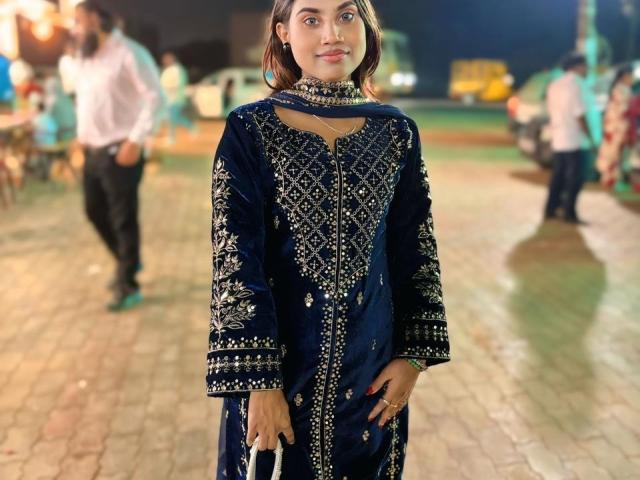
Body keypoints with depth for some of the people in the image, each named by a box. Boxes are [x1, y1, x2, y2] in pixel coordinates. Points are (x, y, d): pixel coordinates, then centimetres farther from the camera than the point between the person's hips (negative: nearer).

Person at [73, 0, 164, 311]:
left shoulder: (128, 54, -12)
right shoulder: (87, 58, 15)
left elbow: (155, 97, -18)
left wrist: (136, 141, -22)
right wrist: (82, 135, 14)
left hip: (120, 151, -9)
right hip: (93, 151, 9)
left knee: (123, 218, -1)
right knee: (95, 211, 16)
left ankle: (128, 286, 11)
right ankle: (128, 261, 37)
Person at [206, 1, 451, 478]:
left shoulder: (396, 131, -1)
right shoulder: (251, 130, -10)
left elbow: (415, 253, 4)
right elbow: (235, 262, -13)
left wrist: (415, 353, 2)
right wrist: (258, 379, -15)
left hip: (371, 362, 3)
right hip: (278, 356, -2)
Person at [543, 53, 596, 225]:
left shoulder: (554, 85, 10)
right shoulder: (576, 85, -15)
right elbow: (580, 116, -17)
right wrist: (591, 138, -10)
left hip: (558, 140, 8)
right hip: (575, 141, -8)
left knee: (558, 175, 15)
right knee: (575, 178, 0)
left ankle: (550, 210, 19)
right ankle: (570, 214, 3)